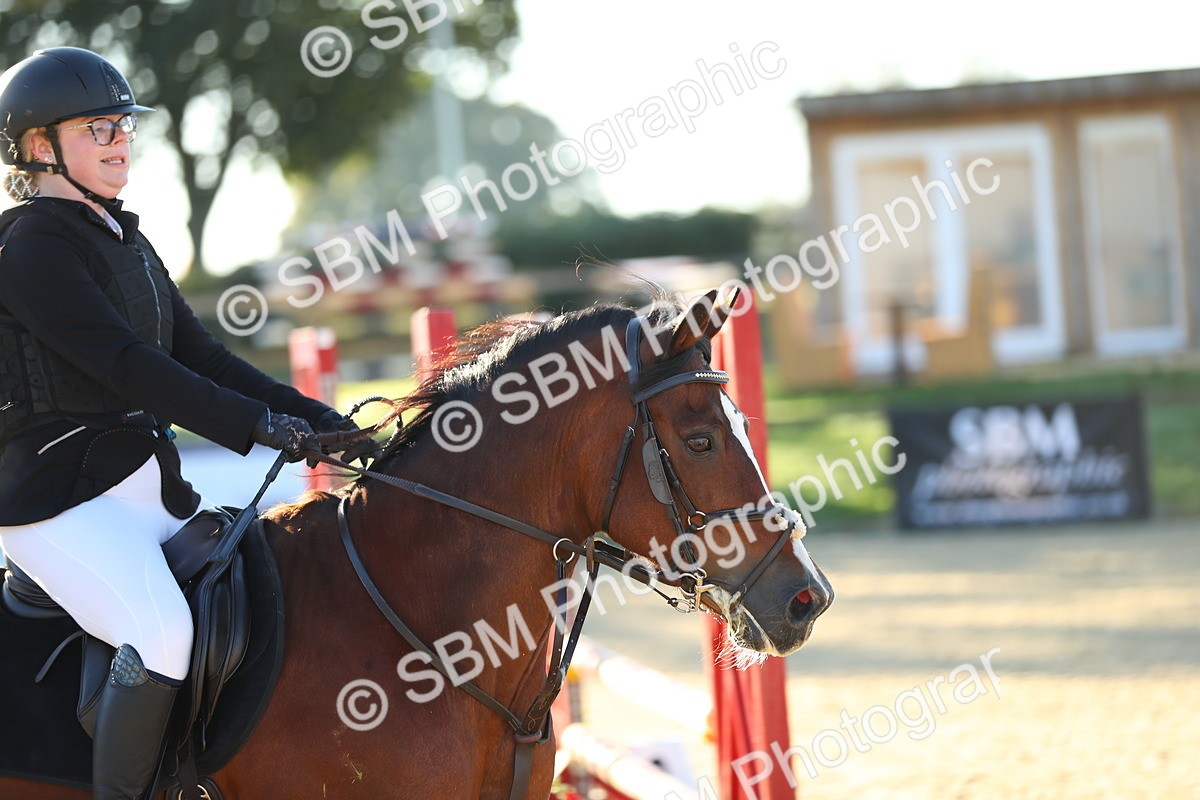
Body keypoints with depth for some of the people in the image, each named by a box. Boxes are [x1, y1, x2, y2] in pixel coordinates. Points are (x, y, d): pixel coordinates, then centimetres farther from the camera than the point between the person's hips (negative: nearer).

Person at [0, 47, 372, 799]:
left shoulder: (127, 242, 16)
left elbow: (198, 355, 14)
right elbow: (123, 365, -21)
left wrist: (311, 416, 2)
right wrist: (258, 425, -26)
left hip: (147, 484, 10)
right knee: (163, 632, -30)